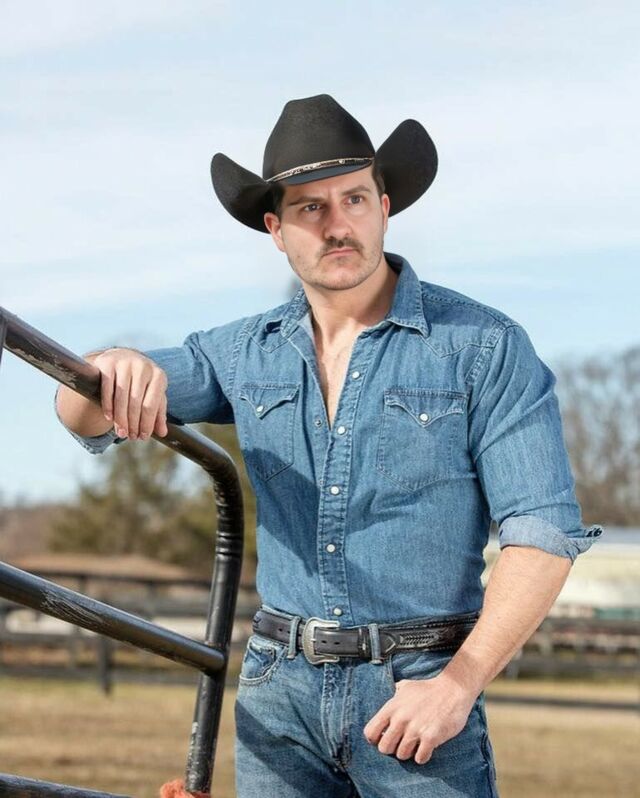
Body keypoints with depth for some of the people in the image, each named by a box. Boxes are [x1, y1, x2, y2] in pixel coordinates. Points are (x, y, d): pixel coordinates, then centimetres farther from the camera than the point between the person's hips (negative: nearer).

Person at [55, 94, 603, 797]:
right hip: (278, 693, 4)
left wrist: (458, 684, -17)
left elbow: (543, 535, -8)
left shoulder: (484, 346, -4)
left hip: (419, 692, -3)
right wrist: (115, 368, -19)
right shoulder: (246, 353, 9)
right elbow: (83, 418, 6)